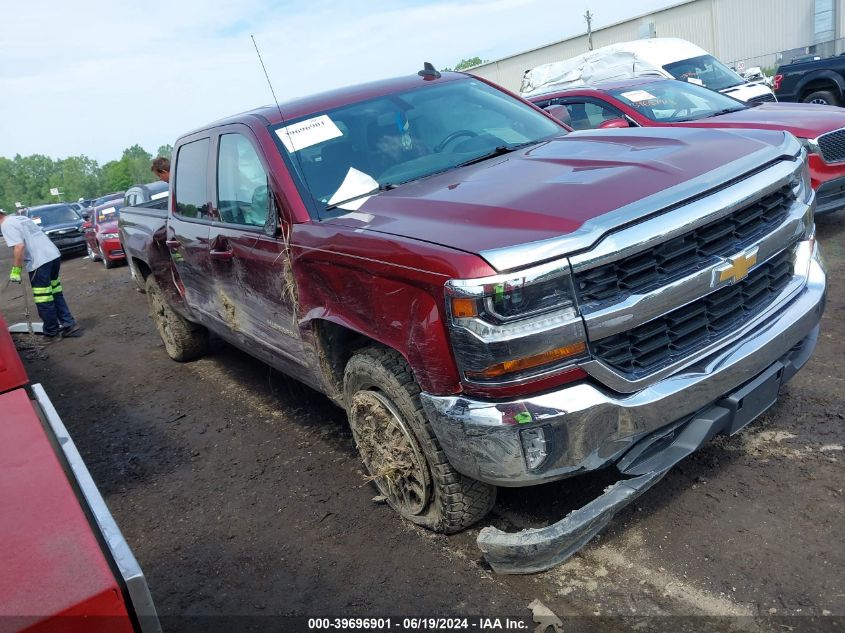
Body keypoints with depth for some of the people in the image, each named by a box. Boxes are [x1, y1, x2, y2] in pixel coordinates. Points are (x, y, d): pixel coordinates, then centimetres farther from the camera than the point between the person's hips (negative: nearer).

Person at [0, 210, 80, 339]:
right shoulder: (21, 218, 22)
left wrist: (16, 270, -12)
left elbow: (19, 246, -18)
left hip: (40, 262, -9)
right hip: (54, 255, 9)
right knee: (57, 295, 16)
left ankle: (52, 332, 12)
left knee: (44, 302, 3)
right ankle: (69, 325, 17)